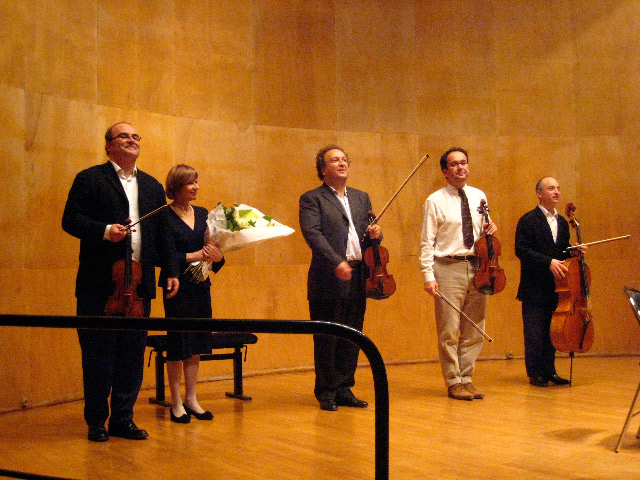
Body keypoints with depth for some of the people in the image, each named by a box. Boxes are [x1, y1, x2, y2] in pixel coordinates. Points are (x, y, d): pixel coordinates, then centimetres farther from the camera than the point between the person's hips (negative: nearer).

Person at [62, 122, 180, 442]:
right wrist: (104, 230, -20)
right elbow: (70, 220, -5)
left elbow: (163, 233, 18)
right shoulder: (89, 179, 3)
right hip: (100, 285, -5)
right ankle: (96, 421, 14)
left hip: (139, 284, 5)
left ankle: (123, 419, 18)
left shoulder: (152, 186, 18)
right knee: (98, 355, 2)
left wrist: (171, 270, 11)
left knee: (133, 355, 8)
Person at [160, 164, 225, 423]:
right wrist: (191, 256, -19)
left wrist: (217, 256, -10)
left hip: (200, 287, 6)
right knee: (178, 344, 1)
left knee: (196, 345, 10)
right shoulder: (164, 216, -8)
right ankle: (176, 403, 11)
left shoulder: (203, 214, 11)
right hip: (177, 287, -6)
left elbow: (212, 246, 12)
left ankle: (191, 399, 21)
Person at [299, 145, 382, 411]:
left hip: (358, 279, 6)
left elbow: (369, 231, 22)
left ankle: (344, 389, 21)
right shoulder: (312, 199, -1)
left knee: (352, 339, 10)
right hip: (328, 279, -6)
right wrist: (337, 262, -26)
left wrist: (375, 234, -3)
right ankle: (326, 392, 13)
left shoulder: (361, 198, 19)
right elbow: (312, 234, -14)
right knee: (326, 339, 2)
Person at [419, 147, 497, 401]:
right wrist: (428, 275, -13)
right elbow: (427, 243, -4)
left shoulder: (479, 197, 12)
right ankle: (453, 382, 9)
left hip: (476, 267, 5)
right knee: (449, 331, -1)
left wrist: (489, 229, -1)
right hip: (449, 268, -5)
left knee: (475, 330, 8)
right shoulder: (435, 201, -2)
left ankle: (466, 378, 20)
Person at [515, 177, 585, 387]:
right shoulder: (528, 220, -6)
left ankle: (549, 371, 19)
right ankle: (535, 373, 7)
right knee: (535, 332, -2)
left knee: (552, 330, 10)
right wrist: (548, 262, -22)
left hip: (555, 288, 6)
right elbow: (521, 250, -15)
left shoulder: (562, 222, 15)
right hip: (534, 288, -6)